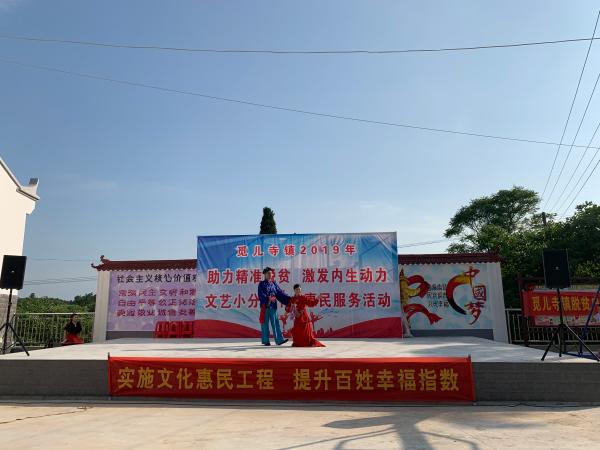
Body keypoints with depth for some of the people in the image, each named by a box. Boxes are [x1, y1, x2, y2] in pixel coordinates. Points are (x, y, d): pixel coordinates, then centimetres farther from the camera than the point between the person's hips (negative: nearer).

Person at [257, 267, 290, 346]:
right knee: (265, 324, 2)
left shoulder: (274, 284, 14)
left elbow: (281, 293, 8)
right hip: (265, 306, -4)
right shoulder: (261, 284, 1)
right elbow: (261, 295, -11)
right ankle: (265, 341, 10)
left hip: (273, 307, 4)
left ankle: (279, 340, -5)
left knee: (275, 323, -1)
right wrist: (268, 298, -28)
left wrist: (289, 299, -4)